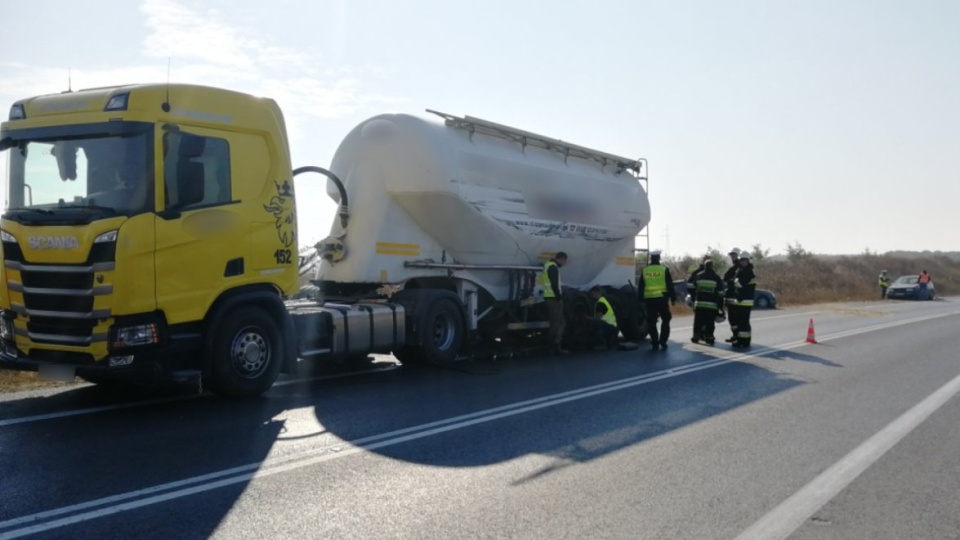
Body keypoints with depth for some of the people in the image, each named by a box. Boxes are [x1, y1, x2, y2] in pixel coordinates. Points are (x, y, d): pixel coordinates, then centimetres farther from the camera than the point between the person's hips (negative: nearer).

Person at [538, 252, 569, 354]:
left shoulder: (548, 265, 18)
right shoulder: (553, 267, -14)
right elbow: (554, 284, -21)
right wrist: (559, 298, -18)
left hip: (549, 297, 10)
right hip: (553, 298, -10)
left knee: (555, 321, 13)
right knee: (560, 321, -10)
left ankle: (554, 346, 14)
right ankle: (556, 343, -17)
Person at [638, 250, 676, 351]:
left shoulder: (644, 271, 6)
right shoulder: (664, 270, -2)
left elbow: (640, 287, 8)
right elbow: (670, 285, -3)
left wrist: (641, 300, 15)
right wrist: (673, 298, 3)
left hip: (649, 299, 2)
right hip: (662, 298, -2)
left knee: (651, 322, 7)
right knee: (665, 320, 13)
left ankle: (655, 343, 5)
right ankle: (663, 342, 7)